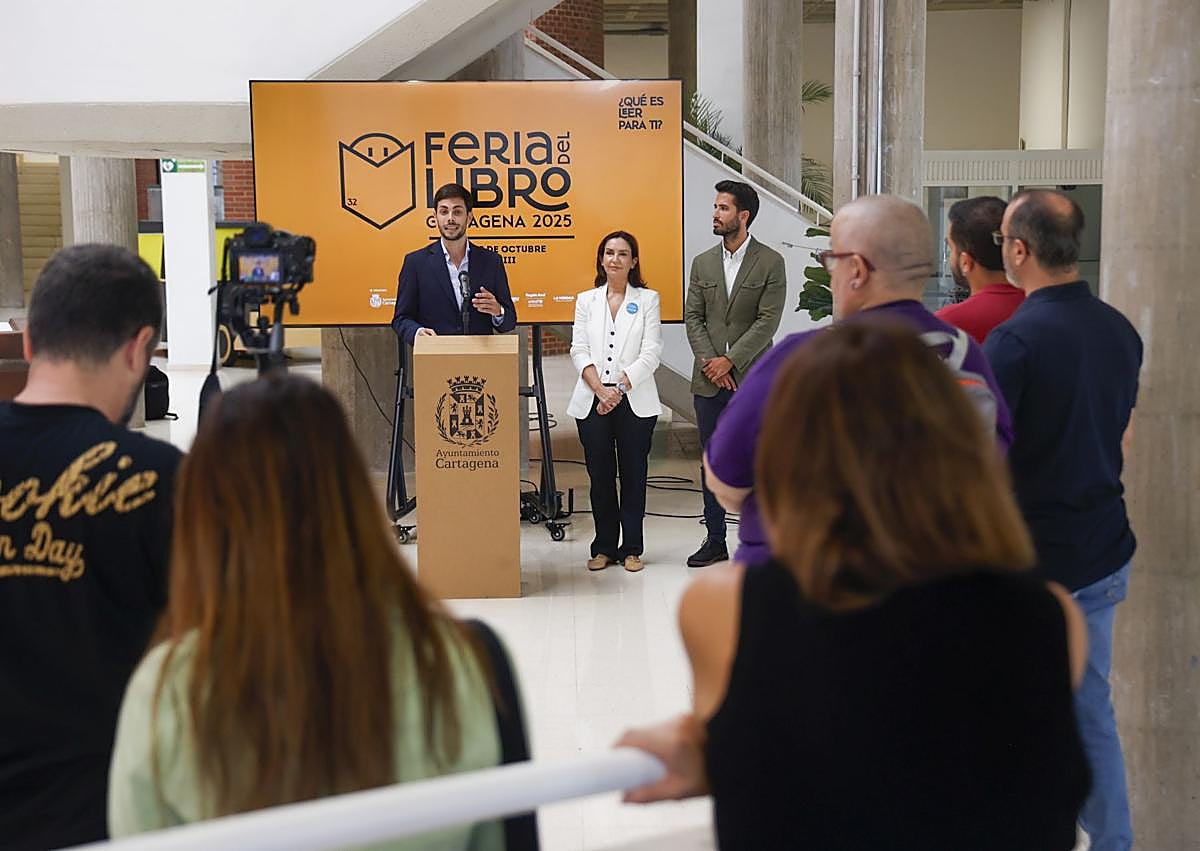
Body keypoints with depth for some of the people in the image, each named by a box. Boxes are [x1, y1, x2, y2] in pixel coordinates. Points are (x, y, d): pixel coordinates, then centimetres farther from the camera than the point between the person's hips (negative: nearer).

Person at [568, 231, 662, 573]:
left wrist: (619, 388, -13)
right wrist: (600, 389, -11)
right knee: (600, 476, 4)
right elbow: (579, 351, 3)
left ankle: (631, 548, 11)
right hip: (592, 401, 2)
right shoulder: (586, 301, 11)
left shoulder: (647, 299, 5)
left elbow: (651, 354, -3)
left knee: (633, 475, 2)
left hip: (635, 401, -1)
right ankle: (604, 547, 13)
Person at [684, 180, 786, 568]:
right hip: (709, 379, 4)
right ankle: (715, 540, 17)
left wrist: (729, 360, -13)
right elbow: (693, 317, 6)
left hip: (752, 377, -4)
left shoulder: (770, 262, -2)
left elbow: (768, 321, -9)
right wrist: (709, 362, -8)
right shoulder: (702, 263, 10)